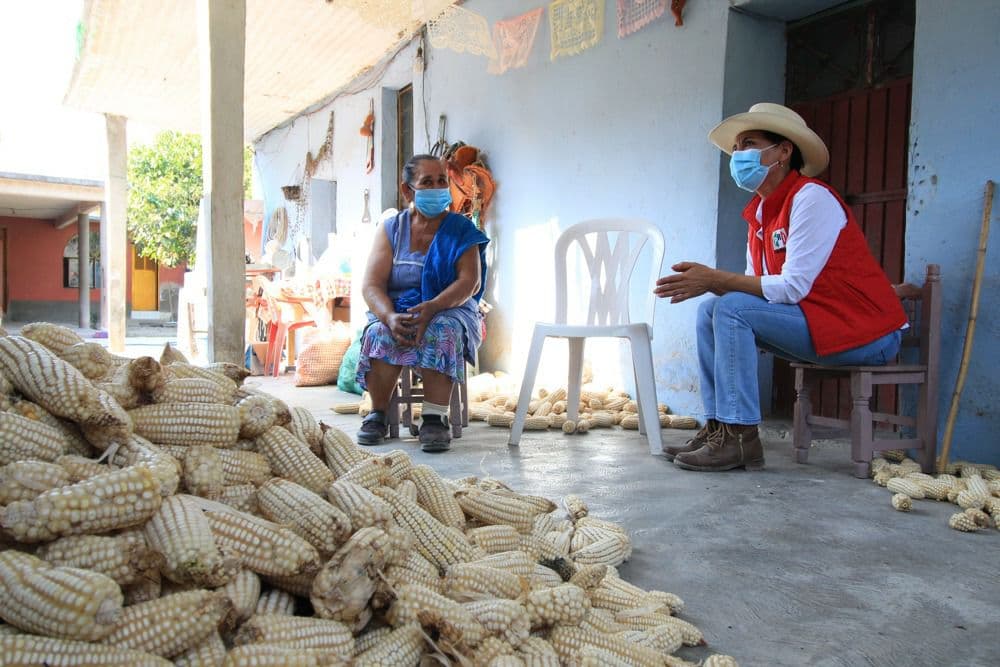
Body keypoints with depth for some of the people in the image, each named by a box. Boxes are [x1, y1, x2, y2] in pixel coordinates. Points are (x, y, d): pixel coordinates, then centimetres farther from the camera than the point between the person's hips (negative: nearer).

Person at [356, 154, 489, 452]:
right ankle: (378, 414, -18)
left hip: (448, 310, -1)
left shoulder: (460, 230, 4)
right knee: (379, 333, -31)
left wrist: (432, 307, -29)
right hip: (395, 311, 2)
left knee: (440, 331, -35)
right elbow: (371, 285, -3)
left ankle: (435, 418, -33)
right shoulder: (391, 229, 7)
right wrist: (390, 317, -26)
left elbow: (470, 282, -10)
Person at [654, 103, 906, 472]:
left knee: (731, 310, -23)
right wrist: (706, 283, -11)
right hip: (815, 321, 9)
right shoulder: (760, 213, 10)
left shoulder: (811, 198, -16)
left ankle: (738, 438, -19)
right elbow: (758, 285, 8)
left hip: (865, 331, -9)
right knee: (710, 310, 3)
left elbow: (793, 287, -24)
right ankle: (717, 427, 0)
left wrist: (715, 279, -23)